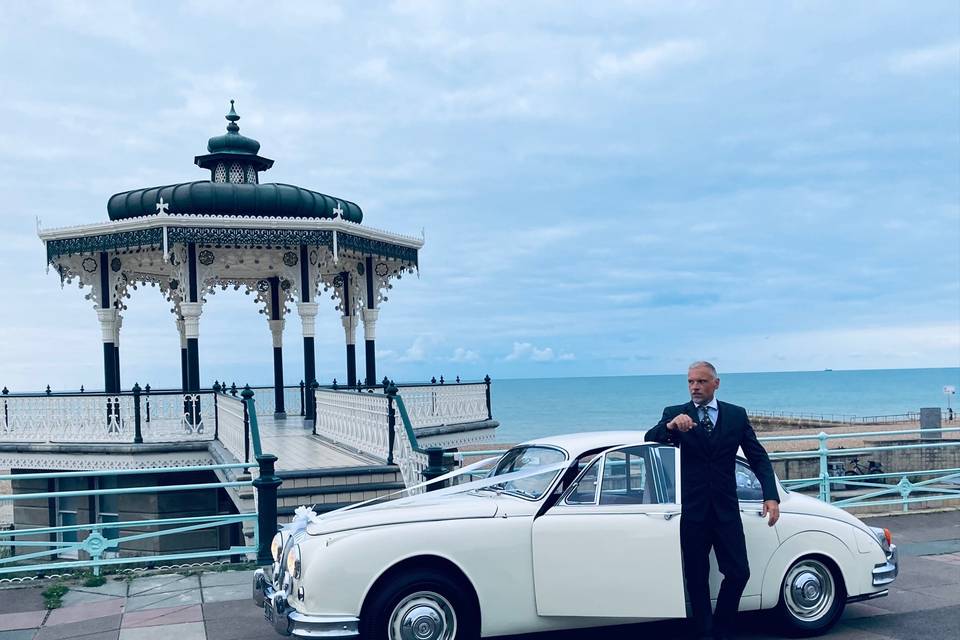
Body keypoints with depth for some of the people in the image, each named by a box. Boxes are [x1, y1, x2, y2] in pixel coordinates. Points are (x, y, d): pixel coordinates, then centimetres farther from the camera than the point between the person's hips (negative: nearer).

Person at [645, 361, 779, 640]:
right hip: (692, 510, -1)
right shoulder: (674, 414, 0)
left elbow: (758, 457, 3)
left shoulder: (736, 415, 4)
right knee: (697, 577, 7)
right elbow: (650, 438, -14)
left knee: (739, 573, 1)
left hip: (726, 509, 1)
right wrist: (671, 426, -36)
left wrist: (771, 496, -10)